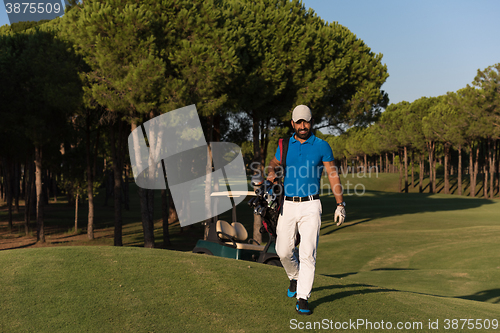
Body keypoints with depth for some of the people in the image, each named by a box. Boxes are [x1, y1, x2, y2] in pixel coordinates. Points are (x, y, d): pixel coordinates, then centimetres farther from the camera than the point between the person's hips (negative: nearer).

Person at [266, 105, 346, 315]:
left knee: (308, 253, -9)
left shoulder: (321, 146, 1)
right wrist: (271, 174, -2)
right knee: (283, 251, 3)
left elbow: (333, 176, 3)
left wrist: (340, 205, -2)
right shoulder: (285, 145, 8)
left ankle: (302, 299, -4)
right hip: (287, 205, 3)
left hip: (310, 206, -3)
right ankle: (295, 277, 33)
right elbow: (274, 163, 23)